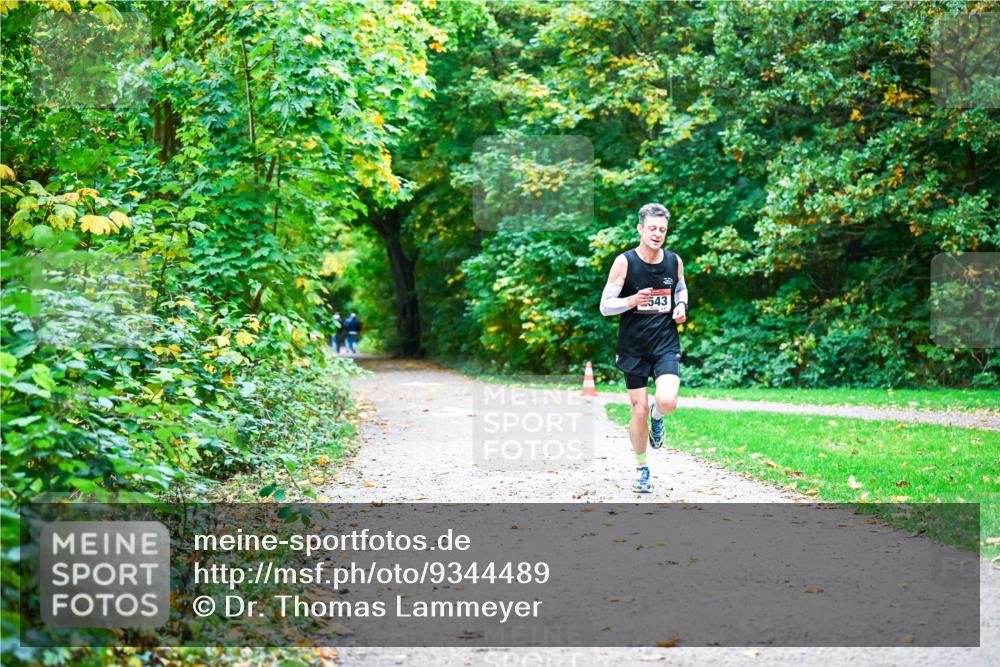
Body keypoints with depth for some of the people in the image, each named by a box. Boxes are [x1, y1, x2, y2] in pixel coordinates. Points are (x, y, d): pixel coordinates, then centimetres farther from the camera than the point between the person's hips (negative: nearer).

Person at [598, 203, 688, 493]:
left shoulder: (674, 261, 2)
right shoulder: (624, 262, -9)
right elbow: (605, 306, -9)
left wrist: (682, 307, 1)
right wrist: (632, 301, -27)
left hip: (666, 344, 1)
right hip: (633, 347, -1)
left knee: (667, 401, -22)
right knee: (639, 410, 3)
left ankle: (657, 419, 17)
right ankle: (642, 469, 25)